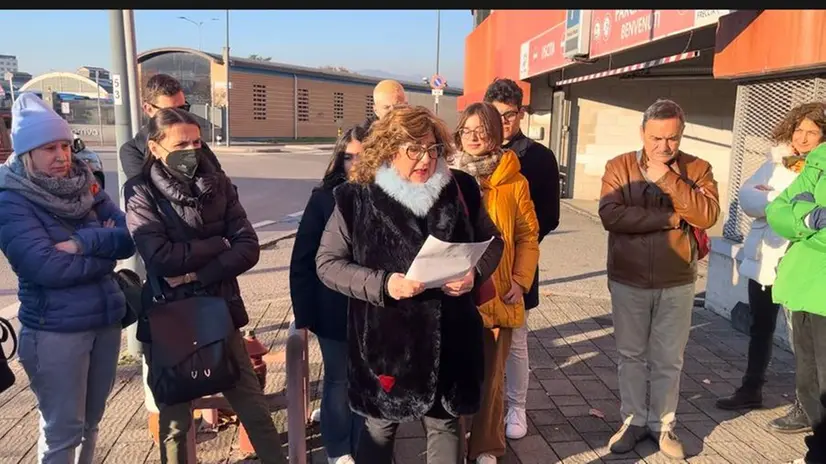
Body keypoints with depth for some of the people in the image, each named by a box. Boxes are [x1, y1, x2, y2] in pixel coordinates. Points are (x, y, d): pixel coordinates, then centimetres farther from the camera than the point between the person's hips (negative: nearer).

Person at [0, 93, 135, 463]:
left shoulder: (83, 185, 6)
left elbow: (129, 237, -3)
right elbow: (48, 267, -21)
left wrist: (82, 243, -19)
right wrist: (104, 248, -11)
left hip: (106, 320, 6)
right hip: (55, 332, -5)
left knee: (91, 421, 20)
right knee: (62, 431, 7)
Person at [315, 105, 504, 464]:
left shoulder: (459, 189, 0)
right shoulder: (357, 198, -8)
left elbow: (492, 242, 11)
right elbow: (327, 262, -5)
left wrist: (475, 273, -10)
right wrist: (382, 285, -20)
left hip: (447, 337, 3)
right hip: (384, 338, -2)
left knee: (445, 423, 18)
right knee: (380, 427, 15)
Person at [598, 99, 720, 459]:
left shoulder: (697, 169, -1)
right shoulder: (619, 167, -4)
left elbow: (707, 215, -17)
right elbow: (610, 215, -19)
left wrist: (666, 178, -22)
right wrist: (668, 219, -19)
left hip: (676, 284, 1)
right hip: (628, 281, 0)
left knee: (669, 359, 11)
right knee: (631, 355, 13)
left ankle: (662, 424, 29)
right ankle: (632, 420, 28)